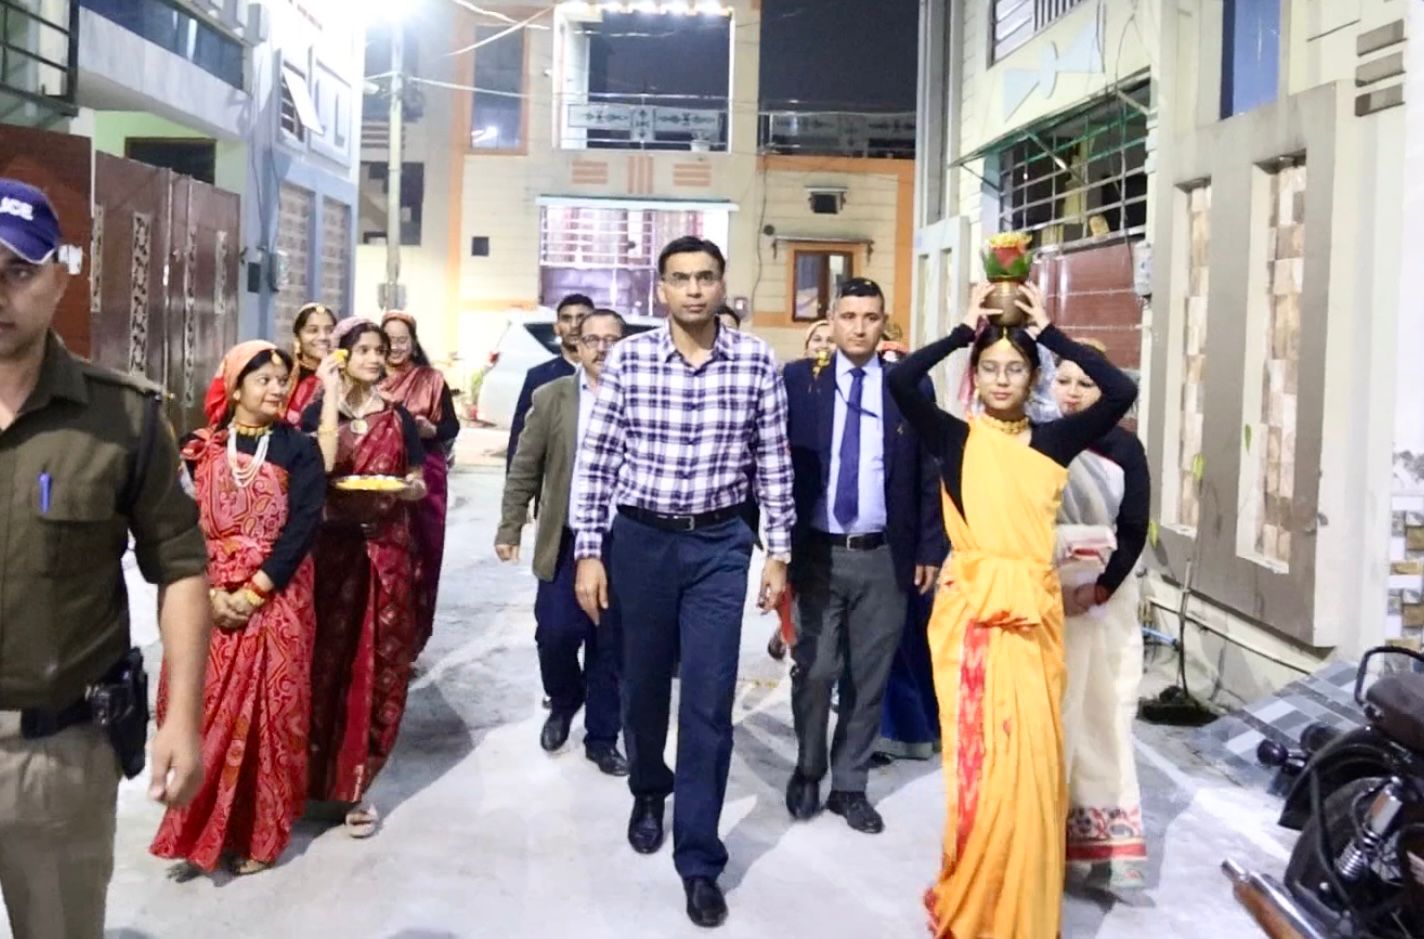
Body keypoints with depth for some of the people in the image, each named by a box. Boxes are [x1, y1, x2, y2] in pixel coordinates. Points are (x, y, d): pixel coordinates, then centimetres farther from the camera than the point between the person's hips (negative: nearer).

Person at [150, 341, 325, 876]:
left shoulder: (299, 450, 0)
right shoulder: (201, 448, 4)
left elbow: (303, 526, -8)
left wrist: (252, 594, -14)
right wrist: (211, 593, -12)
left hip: (275, 599, -1)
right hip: (208, 599, 2)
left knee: (267, 717, 1)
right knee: (205, 713, 3)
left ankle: (257, 834, 14)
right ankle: (202, 828, 18)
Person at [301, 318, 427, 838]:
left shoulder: (399, 419, 8)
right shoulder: (316, 410, 1)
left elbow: (418, 485, 12)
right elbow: (321, 463, -19)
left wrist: (401, 488, -10)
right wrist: (332, 393, -15)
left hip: (385, 551, 2)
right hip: (329, 547, -2)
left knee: (377, 666, 2)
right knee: (326, 660, 2)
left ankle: (354, 783, 13)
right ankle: (314, 775, 19)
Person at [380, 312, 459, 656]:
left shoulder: (432, 381, 3)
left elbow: (452, 427, 5)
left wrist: (429, 429, -15)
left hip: (422, 479, 0)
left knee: (417, 557, 1)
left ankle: (409, 643, 13)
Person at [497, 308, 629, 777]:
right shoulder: (551, 397, 3)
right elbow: (524, 469, 4)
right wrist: (509, 529, -1)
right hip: (565, 541, 1)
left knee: (609, 645, 6)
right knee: (555, 634, -1)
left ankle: (602, 737, 22)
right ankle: (562, 704, 30)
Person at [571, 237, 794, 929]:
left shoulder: (756, 362, -4)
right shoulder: (628, 359, -5)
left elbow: (773, 462, 2)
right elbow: (595, 461, -3)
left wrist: (779, 552, 1)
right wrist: (589, 553, -5)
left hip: (720, 543, 0)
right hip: (641, 538, 1)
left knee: (709, 702, -2)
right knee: (644, 682, 16)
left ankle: (699, 859, 9)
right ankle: (648, 791, 44)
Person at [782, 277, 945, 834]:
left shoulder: (912, 385, 3)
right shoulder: (799, 379, 1)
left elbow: (928, 475, 5)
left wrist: (930, 549, 2)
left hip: (885, 557, 1)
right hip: (816, 553, -1)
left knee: (869, 678, 9)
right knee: (814, 670, 2)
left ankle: (850, 786, 25)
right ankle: (807, 772, 26)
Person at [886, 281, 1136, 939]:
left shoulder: (1053, 439, 6)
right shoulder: (953, 437, 1)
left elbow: (1121, 392, -6)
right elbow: (900, 381, -14)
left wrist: (1050, 334, -3)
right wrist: (964, 330, -6)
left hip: (1034, 614, 2)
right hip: (970, 612, -2)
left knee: (1032, 759, 5)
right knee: (979, 759, 0)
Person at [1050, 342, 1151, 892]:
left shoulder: (1124, 449, 2)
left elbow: (1134, 530, -1)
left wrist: (1099, 589, -12)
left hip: (1106, 600, 1)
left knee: (1102, 714, 3)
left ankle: (1100, 836, 8)